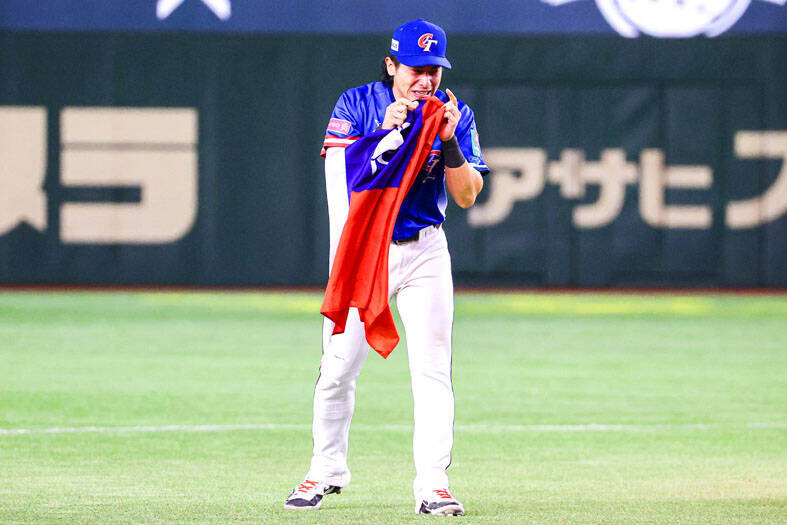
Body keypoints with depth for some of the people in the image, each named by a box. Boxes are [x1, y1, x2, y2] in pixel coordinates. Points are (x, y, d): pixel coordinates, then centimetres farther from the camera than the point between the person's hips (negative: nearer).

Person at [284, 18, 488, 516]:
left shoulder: (455, 115, -1)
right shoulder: (357, 105, -4)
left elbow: (468, 196, -8)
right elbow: (343, 171, -17)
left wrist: (449, 142, -23)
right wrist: (385, 131, -28)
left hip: (424, 251, 1)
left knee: (433, 368, -8)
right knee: (339, 365, -1)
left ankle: (434, 484, -7)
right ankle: (326, 471, 17)